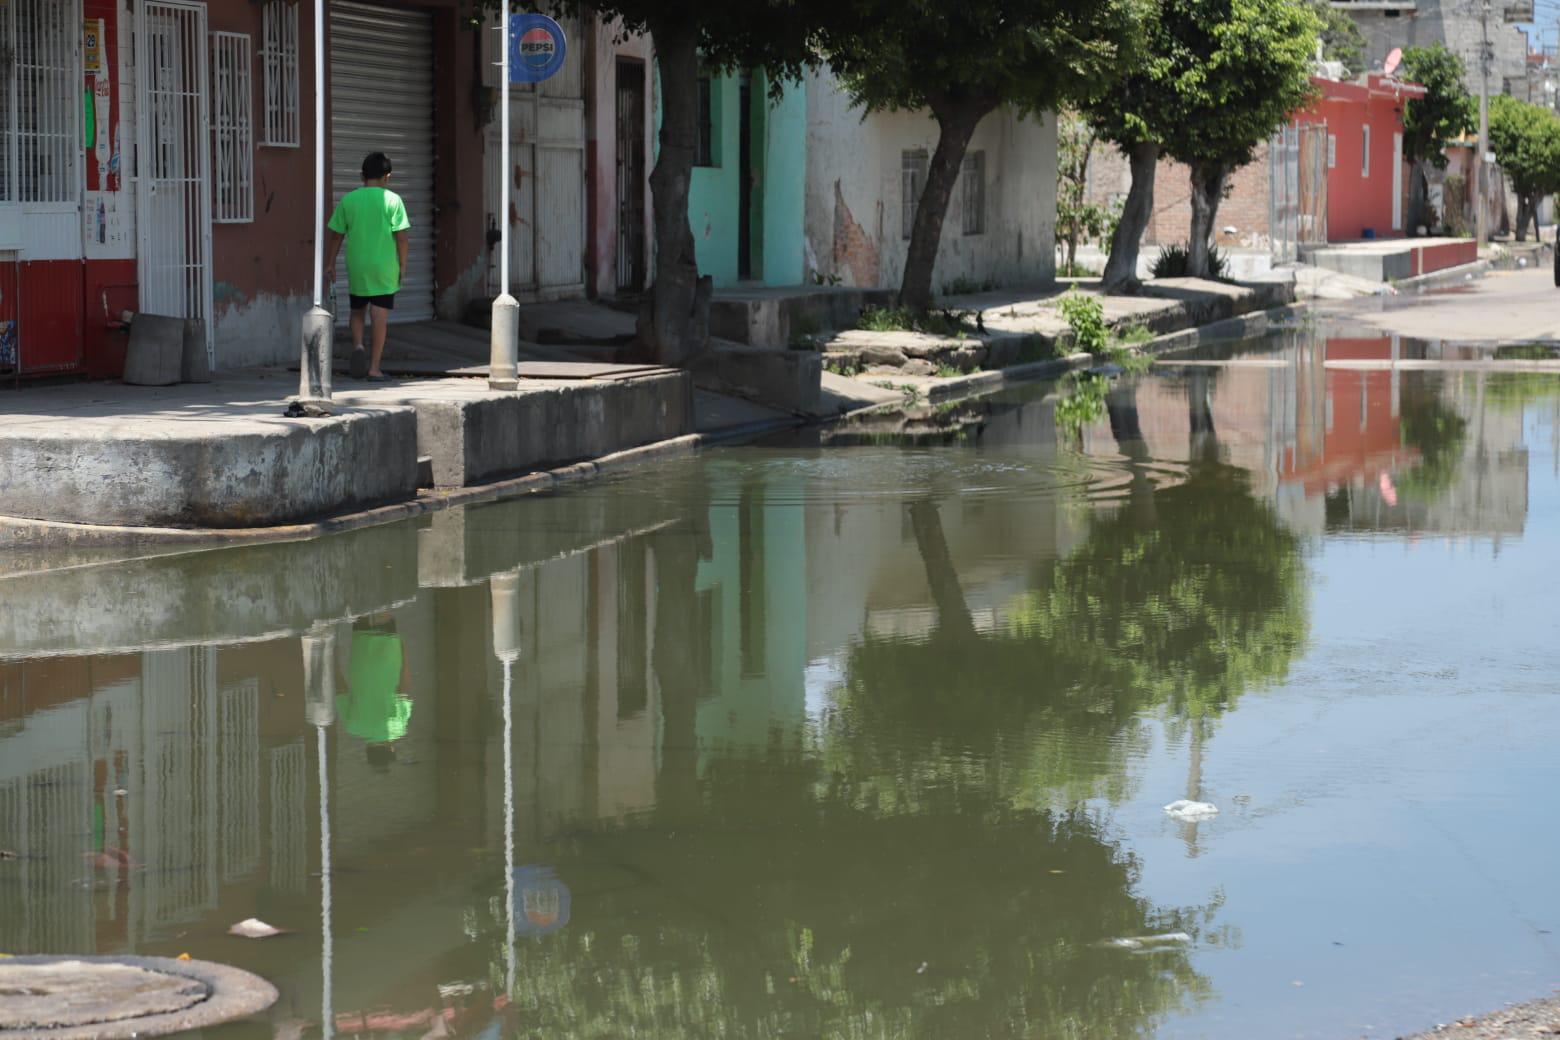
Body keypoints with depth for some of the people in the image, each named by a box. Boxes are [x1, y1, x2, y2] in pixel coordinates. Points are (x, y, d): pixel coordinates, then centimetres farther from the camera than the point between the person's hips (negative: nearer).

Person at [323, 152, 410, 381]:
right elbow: (401, 235, -7)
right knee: (380, 316, 3)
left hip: (357, 267, 2)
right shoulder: (392, 200, -6)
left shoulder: (348, 200, 0)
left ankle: (358, 345, -6)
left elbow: (336, 235, 4)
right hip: (384, 268, -2)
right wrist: (402, 264, 4)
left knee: (357, 310, 20)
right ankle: (374, 368, 2)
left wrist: (329, 263, 15)